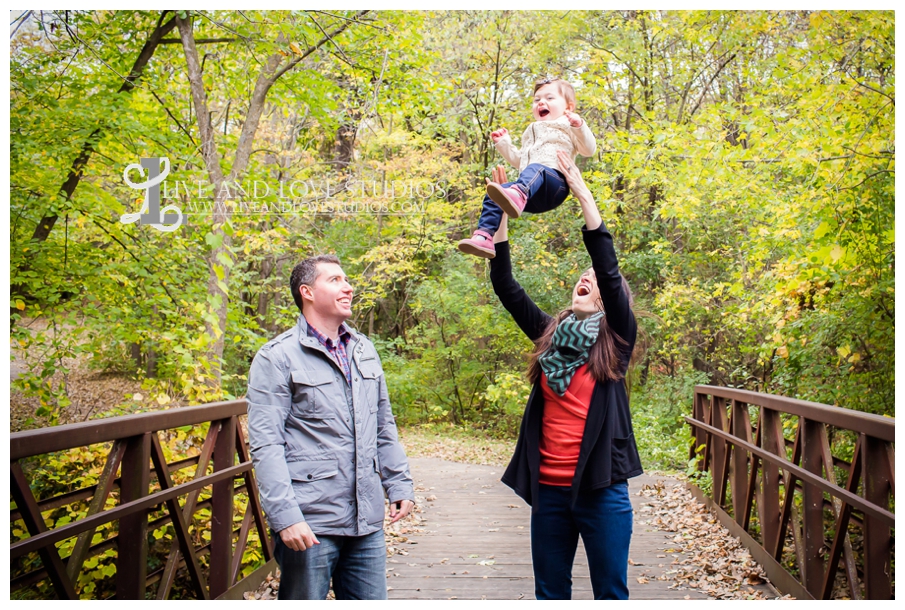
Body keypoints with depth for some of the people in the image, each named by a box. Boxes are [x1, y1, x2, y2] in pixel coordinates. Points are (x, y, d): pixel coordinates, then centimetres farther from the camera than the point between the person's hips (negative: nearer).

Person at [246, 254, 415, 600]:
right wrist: (285, 516, -18)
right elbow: (266, 445, -12)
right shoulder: (277, 358, -6)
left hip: (367, 521, 6)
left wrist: (399, 483, 12)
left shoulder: (364, 351, 14)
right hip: (309, 524, -5)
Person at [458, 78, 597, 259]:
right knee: (492, 196, -15)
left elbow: (589, 150, 1)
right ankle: (484, 236, -28)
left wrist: (579, 126, -14)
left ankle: (517, 196, -71)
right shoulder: (531, 132, 37)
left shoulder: (567, 127, 16)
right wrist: (504, 144, 32)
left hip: (555, 183, -7)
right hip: (531, 194, 7)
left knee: (535, 169, -39)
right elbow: (520, 162, 42)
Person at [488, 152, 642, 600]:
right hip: (548, 489, 4)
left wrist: (584, 196, -17)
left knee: (611, 594, 8)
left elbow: (610, 271, -14)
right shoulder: (550, 335, 9)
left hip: (602, 490, -4)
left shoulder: (617, 341, -1)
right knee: (550, 594, 15)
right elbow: (505, 285, 4)